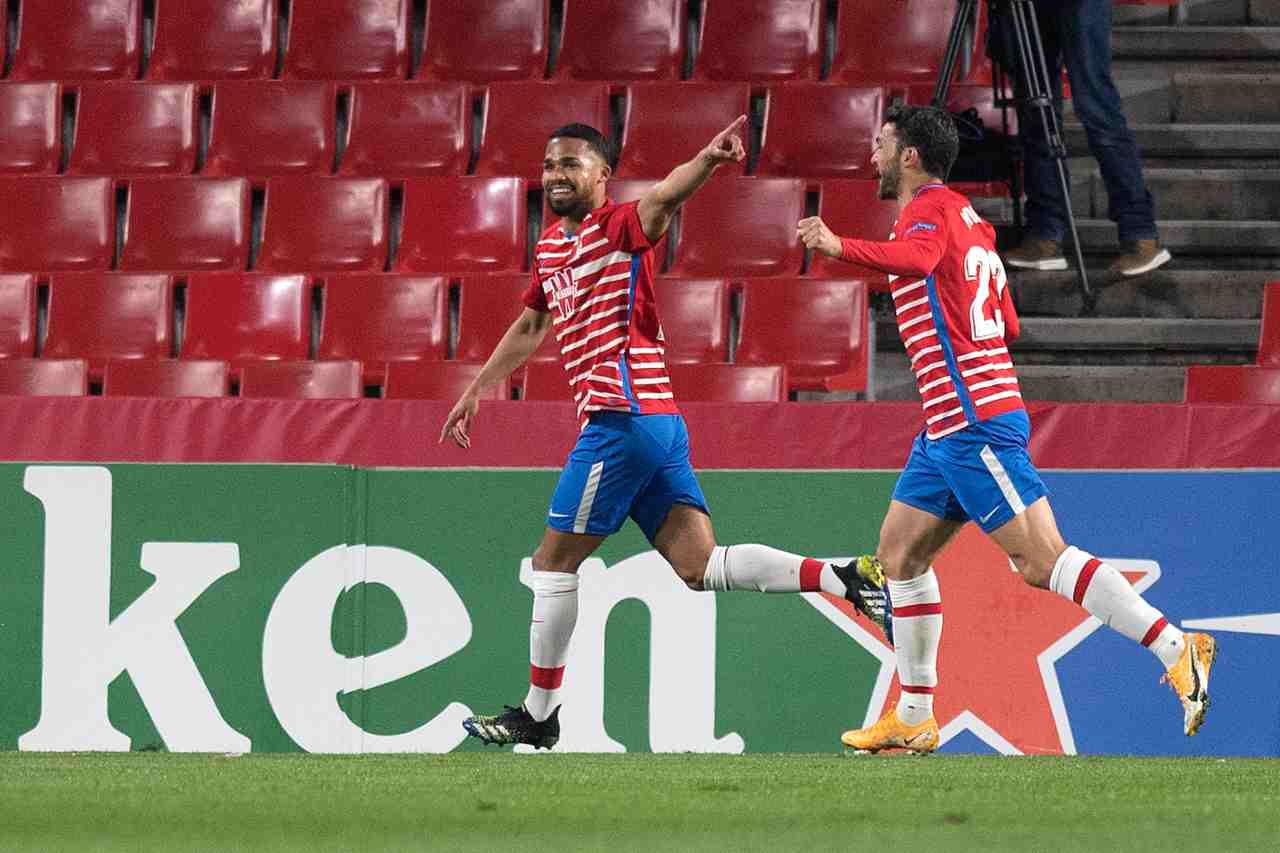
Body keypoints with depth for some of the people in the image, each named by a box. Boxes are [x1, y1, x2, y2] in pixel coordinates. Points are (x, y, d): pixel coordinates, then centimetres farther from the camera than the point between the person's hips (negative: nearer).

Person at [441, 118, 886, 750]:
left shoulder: (618, 228, -6)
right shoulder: (552, 245, 20)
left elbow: (663, 198, -28)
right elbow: (530, 327, 36)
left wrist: (707, 159, -49)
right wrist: (475, 391, 40)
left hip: (624, 418, -9)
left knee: (554, 561, -1)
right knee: (699, 566, 1)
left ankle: (537, 716, 7)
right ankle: (845, 579, -5)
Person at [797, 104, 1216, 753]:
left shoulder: (929, 208, -9)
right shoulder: (965, 217, 20)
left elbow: (917, 258, -35)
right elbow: (1008, 328, 24)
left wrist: (840, 248, -49)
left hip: (973, 424, -10)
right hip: (948, 429, 10)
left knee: (1041, 560, -15)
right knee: (900, 553, 13)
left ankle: (1179, 652, -19)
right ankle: (913, 720, 16)